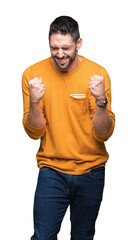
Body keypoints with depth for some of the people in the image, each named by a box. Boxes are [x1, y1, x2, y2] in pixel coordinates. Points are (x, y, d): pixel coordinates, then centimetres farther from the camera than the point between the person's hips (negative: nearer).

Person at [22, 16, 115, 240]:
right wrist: (34, 102, -24)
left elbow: (104, 134, -10)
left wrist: (101, 100, -25)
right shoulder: (33, 74, -6)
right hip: (51, 171, 0)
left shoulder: (97, 74, -7)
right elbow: (34, 132, -7)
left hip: (91, 172, 1)